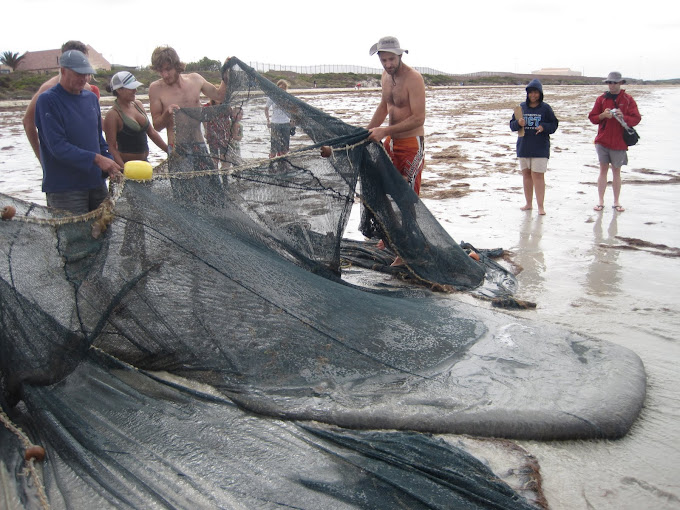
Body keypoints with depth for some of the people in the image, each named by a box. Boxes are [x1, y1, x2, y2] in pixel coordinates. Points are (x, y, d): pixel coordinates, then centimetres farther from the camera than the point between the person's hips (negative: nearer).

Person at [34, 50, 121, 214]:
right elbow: (58, 146, -18)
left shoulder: (91, 98, 12)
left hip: (96, 181, 6)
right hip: (64, 187, -6)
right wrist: (96, 159, -23)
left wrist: (109, 164, 3)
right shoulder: (47, 100, -9)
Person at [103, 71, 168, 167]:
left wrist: (169, 150, 10)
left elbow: (151, 132, 14)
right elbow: (111, 147, -14)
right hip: (126, 164, -7)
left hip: (144, 162, 7)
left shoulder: (138, 104, 8)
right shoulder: (113, 115, -12)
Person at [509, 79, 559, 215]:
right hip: (523, 147, 4)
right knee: (526, 175, 11)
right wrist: (518, 123, -13)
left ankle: (540, 206, -3)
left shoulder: (546, 108, -1)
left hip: (540, 148, -4)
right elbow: (512, 125, 8)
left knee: (538, 176, -8)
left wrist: (544, 127, -19)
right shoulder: (522, 107, 8)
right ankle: (528, 203, 23)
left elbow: (554, 124, 1)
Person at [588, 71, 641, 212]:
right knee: (603, 170, 1)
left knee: (616, 172, 8)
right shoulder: (601, 99, 6)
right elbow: (592, 117, 5)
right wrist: (603, 115, -15)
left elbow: (636, 119, -4)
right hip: (602, 141, 1)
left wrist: (623, 117, -23)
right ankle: (600, 201, 7)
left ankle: (616, 202, 15)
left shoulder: (628, 100, 2)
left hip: (619, 142, -1)